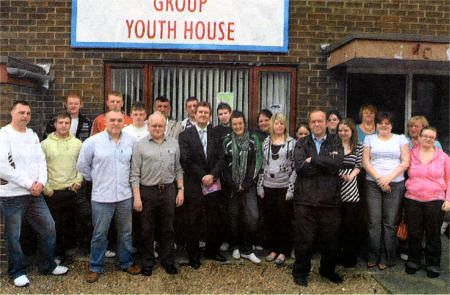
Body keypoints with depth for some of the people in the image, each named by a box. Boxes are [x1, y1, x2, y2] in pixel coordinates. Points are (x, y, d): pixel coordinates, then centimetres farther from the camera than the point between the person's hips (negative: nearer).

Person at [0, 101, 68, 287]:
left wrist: (41, 182, -8)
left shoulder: (32, 135, 12)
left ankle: (47, 265, 26)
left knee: (48, 228, 9)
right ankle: (17, 272, 24)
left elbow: (41, 160, 9)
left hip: (35, 194, 6)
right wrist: (29, 184, -15)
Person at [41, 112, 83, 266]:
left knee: (69, 224, 9)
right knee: (54, 225, 3)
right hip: (52, 191, -2)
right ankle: (57, 254, 18)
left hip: (71, 190, 2)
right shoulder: (45, 144, -2)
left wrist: (79, 180, 0)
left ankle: (66, 250, 25)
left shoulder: (77, 143, 6)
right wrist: (46, 187, -8)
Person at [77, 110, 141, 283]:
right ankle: (96, 267, 22)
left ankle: (126, 263, 30)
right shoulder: (92, 142, -3)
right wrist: (94, 179, 9)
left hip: (125, 195, 3)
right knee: (99, 234, 5)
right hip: (102, 197, -2)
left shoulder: (131, 141, 4)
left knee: (126, 232, 14)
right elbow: (82, 165, 6)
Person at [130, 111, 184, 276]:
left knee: (167, 229, 11)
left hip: (169, 191, 2)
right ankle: (147, 263, 24)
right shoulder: (140, 146, -1)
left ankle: (167, 261, 26)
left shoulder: (173, 144, 8)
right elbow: (135, 174, -3)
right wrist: (137, 197, -8)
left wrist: (180, 190, 6)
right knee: (147, 230, 8)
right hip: (148, 191, -2)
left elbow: (178, 170, 13)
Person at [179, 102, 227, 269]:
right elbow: (186, 161, -7)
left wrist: (212, 175, -11)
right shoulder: (185, 135, 0)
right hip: (194, 186, -3)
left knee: (214, 220, 11)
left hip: (213, 185, 3)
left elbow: (220, 158, 4)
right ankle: (193, 255, 19)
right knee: (193, 222, 5)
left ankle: (212, 251, 29)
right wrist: (202, 177, -11)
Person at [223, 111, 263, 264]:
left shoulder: (253, 139, 3)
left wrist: (246, 184, -6)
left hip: (249, 185, -1)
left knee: (253, 216, -9)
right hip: (232, 186, 1)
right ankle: (236, 247, 23)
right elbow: (224, 164, 2)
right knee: (234, 216, 5)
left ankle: (246, 250, 6)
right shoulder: (227, 141, 5)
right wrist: (234, 185, -7)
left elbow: (257, 161, -1)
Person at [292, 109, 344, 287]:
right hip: (305, 199, -1)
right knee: (304, 238, 4)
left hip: (330, 199, 1)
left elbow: (336, 164, -10)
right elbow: (300, 167, -8)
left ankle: (328, 270, 34)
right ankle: (300, 272, 24)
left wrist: (312, 160, -9)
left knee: (330, 238, 11)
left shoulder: (335, 142, 10)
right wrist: (326, 164, -8)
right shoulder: (302, 144, 9)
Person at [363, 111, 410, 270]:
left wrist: (389, 177, -9)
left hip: (395, 185, 0)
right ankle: (374, 256, 9)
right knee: (374, 222, -2)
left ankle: (387, 258, 9)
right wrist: (379, 178, -8)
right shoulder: (369, 139, 13)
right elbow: (365, 161, 4)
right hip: (373, 184, 0)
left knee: (390, 223, -1)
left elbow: (405, 162, 3)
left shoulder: (401, 139, 12)